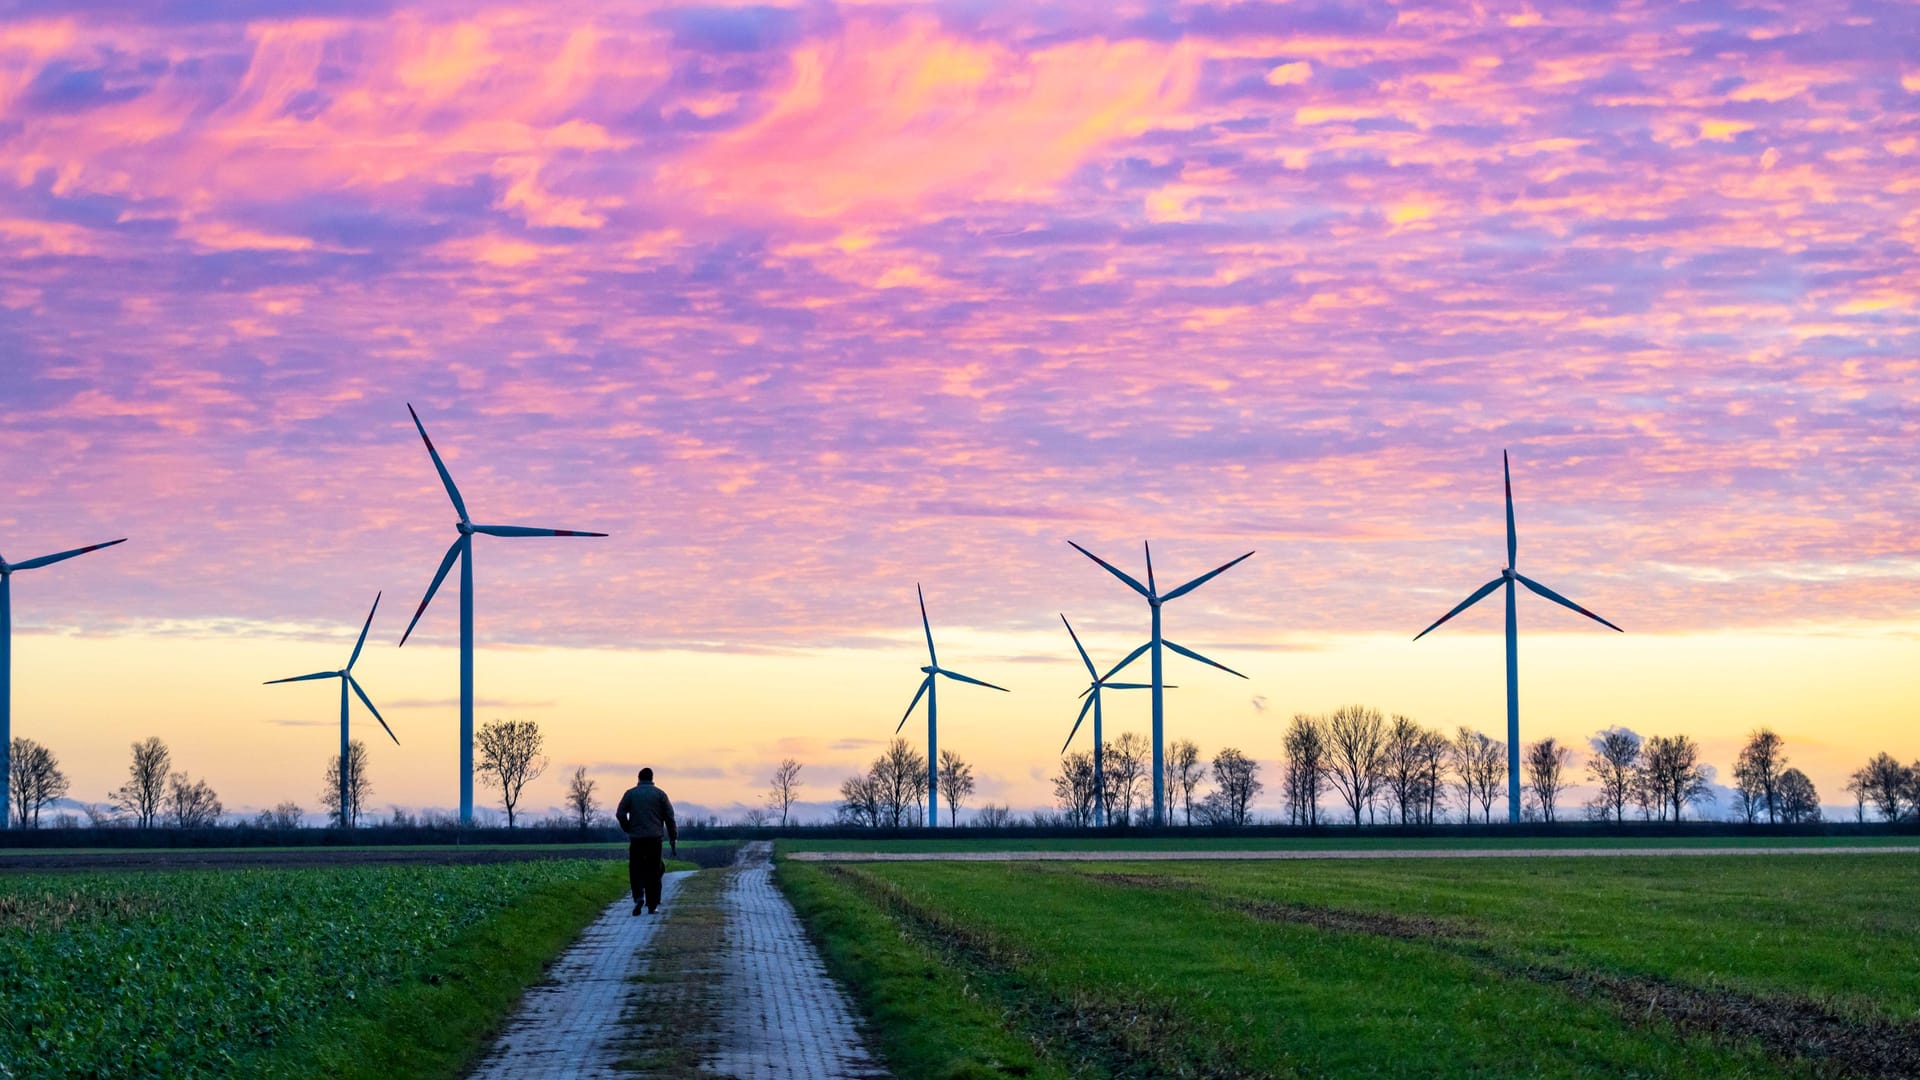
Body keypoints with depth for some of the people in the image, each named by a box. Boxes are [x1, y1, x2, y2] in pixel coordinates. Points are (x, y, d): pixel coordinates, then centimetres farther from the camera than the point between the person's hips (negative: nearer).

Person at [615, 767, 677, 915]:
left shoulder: (630, 793, 4)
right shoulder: (660, 794, 5)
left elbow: (620, 814, -3)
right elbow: (669, 817, 1)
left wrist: (628, 830, 11)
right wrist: (673, 838, 7)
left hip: (636, 838, 0)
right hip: (655, 838, 0)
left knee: (636, 869, 7)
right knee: (653, 871, 6)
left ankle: (638, 897, -16)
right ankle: (652, 905, 3)